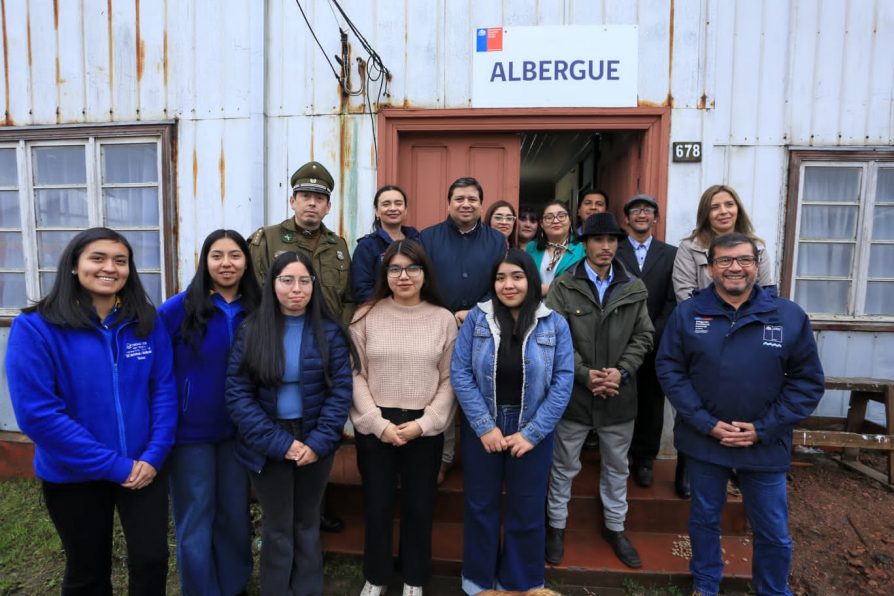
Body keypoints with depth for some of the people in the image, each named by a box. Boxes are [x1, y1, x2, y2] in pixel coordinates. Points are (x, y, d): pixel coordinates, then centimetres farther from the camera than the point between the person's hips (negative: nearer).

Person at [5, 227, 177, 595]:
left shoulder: (146, 322, -3)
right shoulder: (35, 327, -13)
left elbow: (164, 389, -1)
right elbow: (36, 413, -18)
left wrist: (154, 455, -12)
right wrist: (114, 465, -18)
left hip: (144, 468, 2)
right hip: (73, 475, -2)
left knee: (152, 561, 9)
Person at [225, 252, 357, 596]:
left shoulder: (330, 331, -4)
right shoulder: (251, 331, -6)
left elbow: (341, 390, -7)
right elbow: (237, 394, -10)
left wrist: (319, 442, -16)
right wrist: (279, 442, -17)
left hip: (315, 441, 1)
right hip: (269, 445, -1)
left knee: (307, 522, 17)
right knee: (278, 527, 12)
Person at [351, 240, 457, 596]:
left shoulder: (444, 319, -1)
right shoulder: (366, 316, -3)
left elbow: (449, 380, -1)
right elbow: (355, 376, -4)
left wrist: (424, 423, -10)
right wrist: (377, 423, -11)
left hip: (425, 429, 1)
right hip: (375, 427, 0)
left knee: (419, 506, 13)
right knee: (377, 505, 13)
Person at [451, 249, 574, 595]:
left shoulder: (554, 324, -6)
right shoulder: (477, 318, -6)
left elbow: (563, 382, -8)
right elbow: (460, 372, -9)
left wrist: (531, 432, -13)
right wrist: (484, 426, -14)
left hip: (532, 432, 0)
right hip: (482, 430, 0)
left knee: (527, 512, 15)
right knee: (481, 507, 15)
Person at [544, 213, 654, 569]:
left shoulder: (635, 289, 3)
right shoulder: (564, 287, -5)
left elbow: (643, 337, 2)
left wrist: (622, 372, -12)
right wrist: (585, 374, -16)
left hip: (619, 396, 3)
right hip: (573, 393, -2)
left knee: (617, 466, 19)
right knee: (564, 466, 13)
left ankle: (615, 527, 39)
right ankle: (557, 525, 33)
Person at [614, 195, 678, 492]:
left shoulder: (671, 254, 8)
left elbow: (672, 300, 0)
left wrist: (652, 334, -9)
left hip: (656, 342, 1)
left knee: (651, 402, 8)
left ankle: (644, 460, 21)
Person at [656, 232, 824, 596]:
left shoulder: (790, 316, -5)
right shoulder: (687, 314, -6)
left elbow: (807, 380, -3)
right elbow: (669, 370, -6)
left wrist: (762, 429, -10)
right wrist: (707, 424, -13)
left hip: (766, 445, 0)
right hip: (703, 440, 0)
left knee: (774, 532, 14)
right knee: (705, 518, 18)